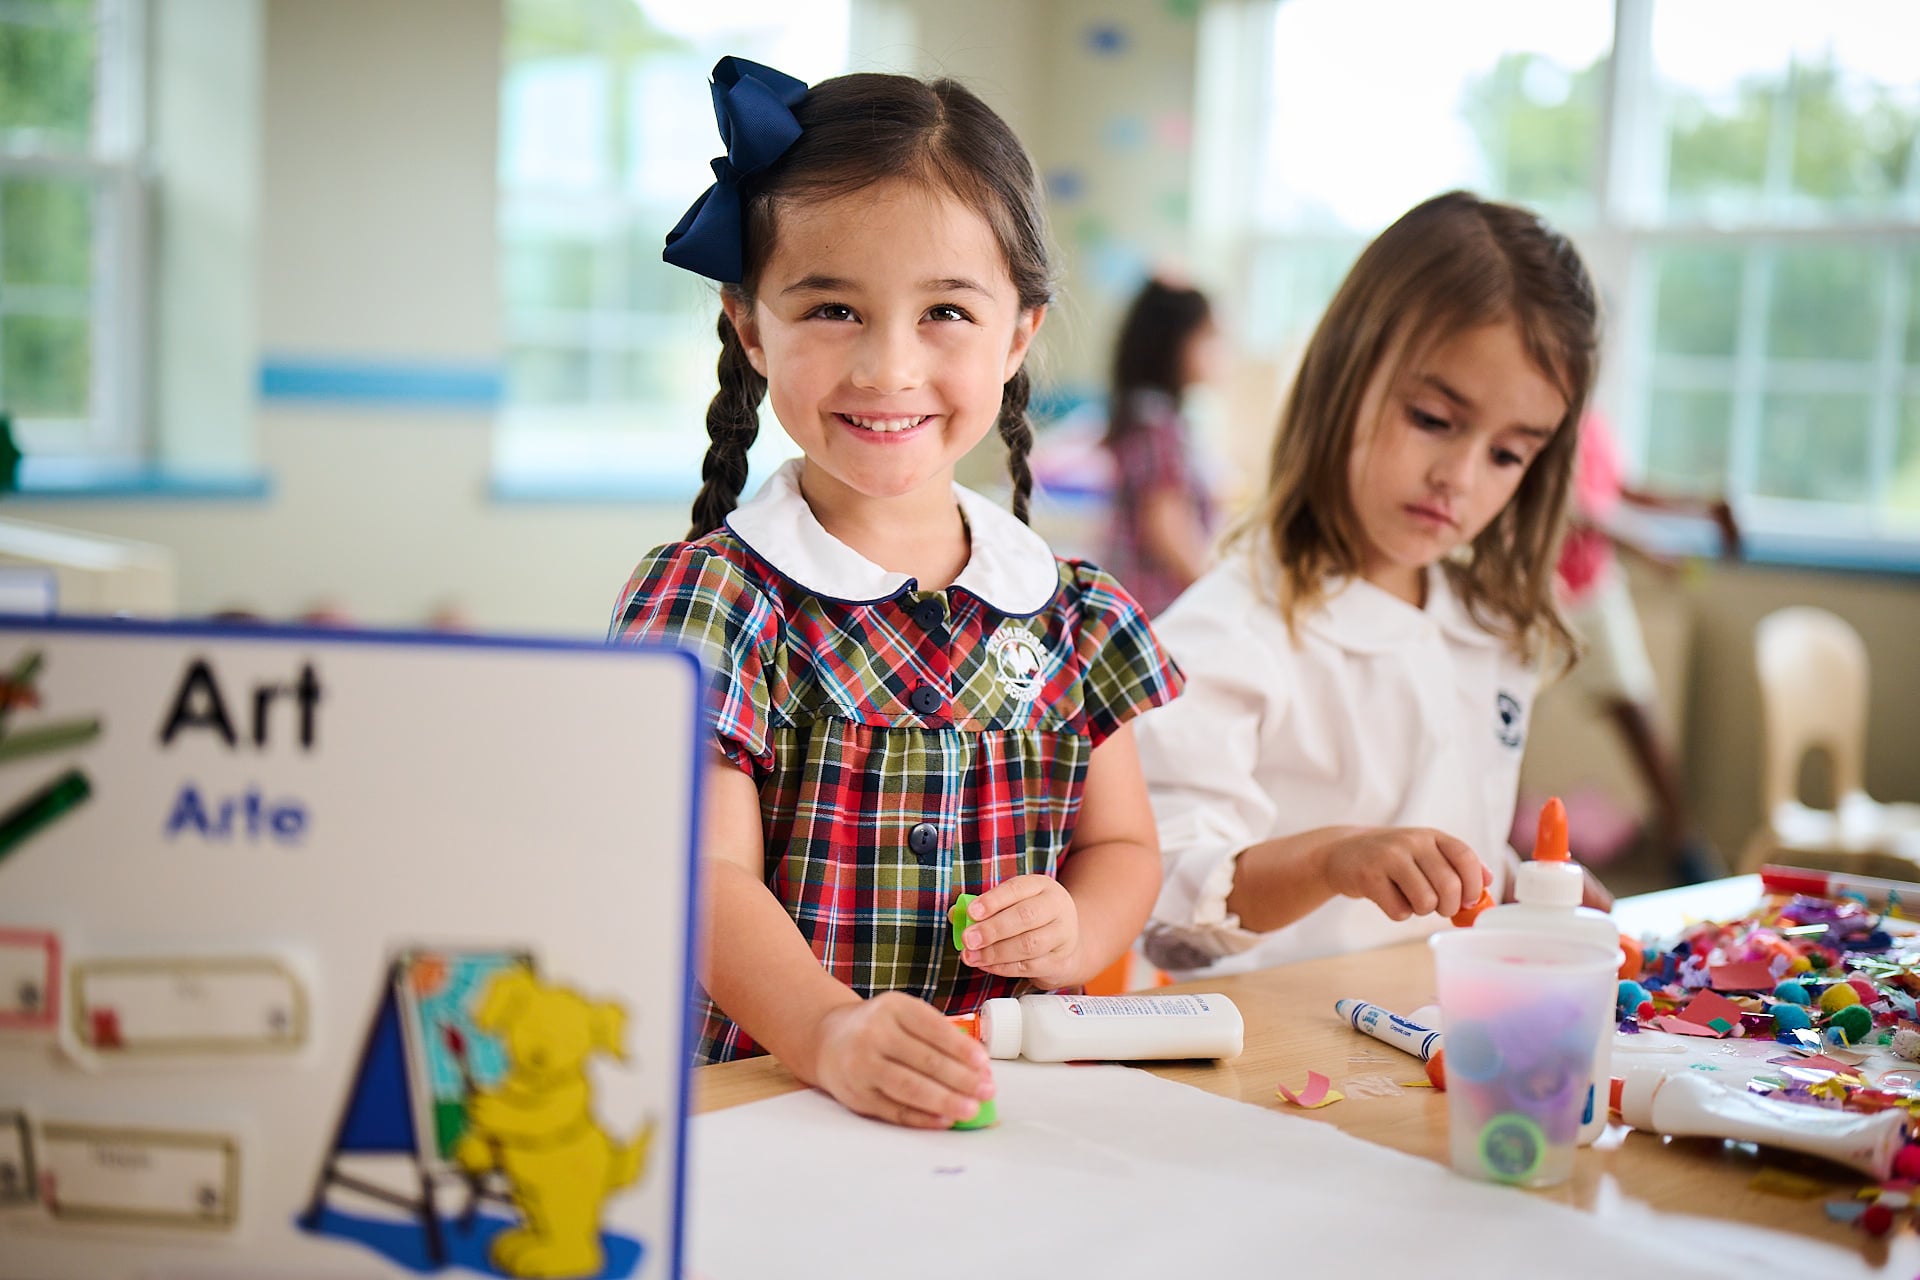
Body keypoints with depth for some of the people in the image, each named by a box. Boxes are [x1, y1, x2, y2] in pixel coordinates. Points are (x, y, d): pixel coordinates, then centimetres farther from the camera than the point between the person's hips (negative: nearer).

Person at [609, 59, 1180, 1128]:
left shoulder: (1073, 613, 9)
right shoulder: (715, 599, -4)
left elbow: (1124, 845, 17)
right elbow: (708, 876, -12)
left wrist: (1072, 928, -5)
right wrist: (831, 1034, -30)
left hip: (1017, 1095, 3)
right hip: (760, 1087, -3)